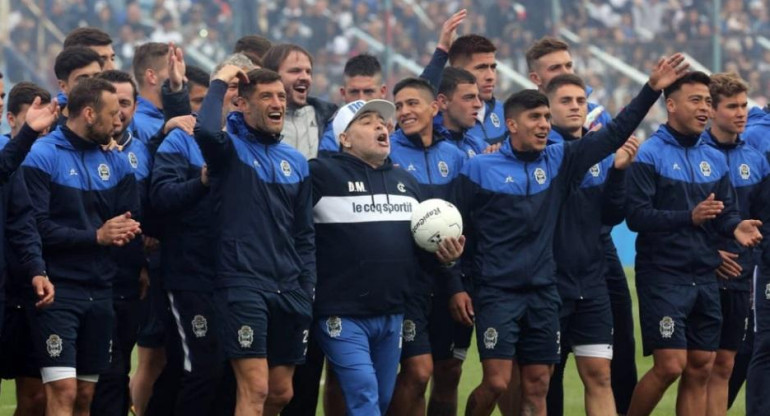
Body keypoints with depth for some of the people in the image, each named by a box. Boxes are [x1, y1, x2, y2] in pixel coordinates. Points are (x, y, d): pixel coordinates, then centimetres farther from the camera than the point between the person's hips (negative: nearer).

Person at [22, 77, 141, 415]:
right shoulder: (42, 157, -7)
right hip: (58, 290, -6)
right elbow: (37, 228, -15)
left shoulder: (115, 163, 13)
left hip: (100, 292, 7)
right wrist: (96, 237, -17)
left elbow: (133, 222, 11)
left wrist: (124, 232, -12)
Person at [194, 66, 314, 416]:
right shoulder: (230, 148, -3)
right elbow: (206, 130, -28)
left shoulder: (296, 162, 14)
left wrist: (307, 291, 10)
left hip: (289, 291, 6)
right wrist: (219, 83, -12)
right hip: (243, 284, -6)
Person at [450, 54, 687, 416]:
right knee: (496, 383, -10)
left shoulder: (558, 161, 7)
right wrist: (455, 288, -5)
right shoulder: (479, 169, -4)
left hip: (543, 292, 4)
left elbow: (613, 135, 4)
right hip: (496, 292, -4)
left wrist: (652, 90, -6)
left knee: (537, 386, 5)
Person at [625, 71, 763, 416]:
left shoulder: (715, 159, 13)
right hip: (663, 275, -6)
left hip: (705, 277, 6)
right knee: (670, 366, -11)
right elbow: (636, 215, -16)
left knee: (700, 369, 6)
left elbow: (727, 212, 13)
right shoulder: (650, 155, -7)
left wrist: (735, 227, -11)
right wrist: (689, 217, -26)